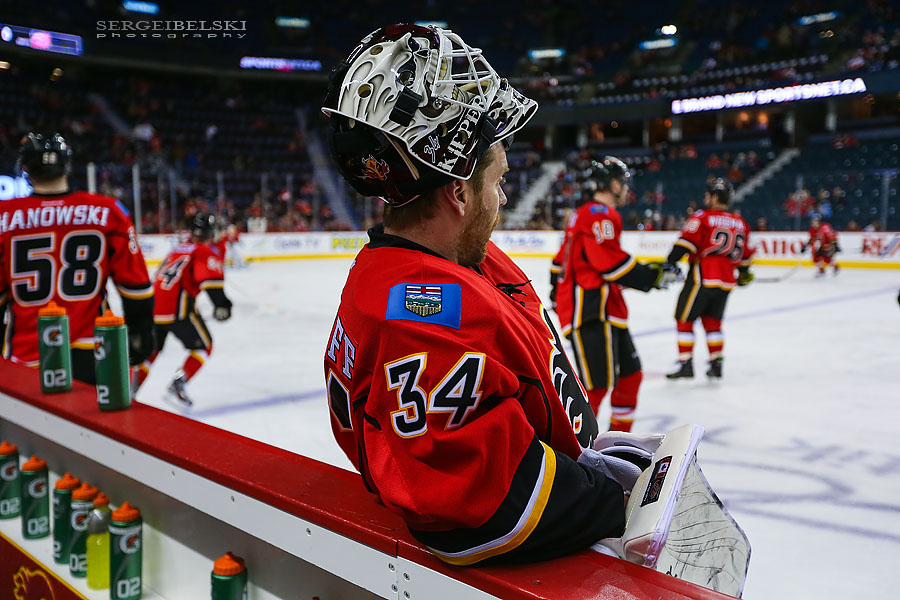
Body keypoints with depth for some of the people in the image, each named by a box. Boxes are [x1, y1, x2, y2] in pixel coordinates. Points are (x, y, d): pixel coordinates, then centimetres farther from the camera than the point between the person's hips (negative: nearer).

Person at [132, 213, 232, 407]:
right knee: (203, 346, 9)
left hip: (153, 305, 7)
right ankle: (178, 385, -4)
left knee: (152, 348, 23)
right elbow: (211, 277, -16)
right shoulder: (206, 251, 2)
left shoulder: (177, 250, 24)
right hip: (178, 308, -7)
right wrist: (221, 303, -19)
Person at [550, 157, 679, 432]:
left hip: (606, 312, 11)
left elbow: (563, 259, 25)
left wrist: (559, 291, 34)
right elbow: (610, 263, -21)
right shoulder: (600, 214, -12)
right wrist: (653, 275, -13)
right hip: (591, 314, -11)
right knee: (597, 383, -12)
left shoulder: (584, 214, 20)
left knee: (630, 374, 17)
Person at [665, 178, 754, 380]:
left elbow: (685, 243, -16)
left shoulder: (702, 217, -5)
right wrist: (744, 272, 36)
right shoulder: (740, 223, 13)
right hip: (726, 281, 6)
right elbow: (744, 253, 21)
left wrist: (669, 264, -17)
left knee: (684, 320, 5)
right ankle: (716, 365, 16)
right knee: (712, 322, 17)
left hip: (702, 279, -6)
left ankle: (686, 364, 4)